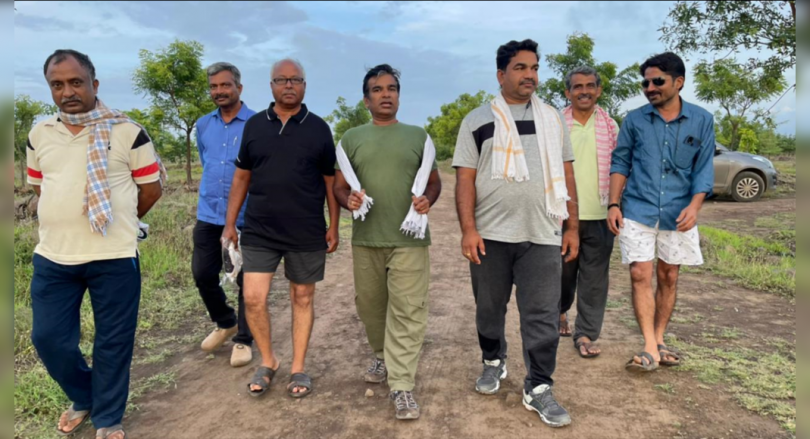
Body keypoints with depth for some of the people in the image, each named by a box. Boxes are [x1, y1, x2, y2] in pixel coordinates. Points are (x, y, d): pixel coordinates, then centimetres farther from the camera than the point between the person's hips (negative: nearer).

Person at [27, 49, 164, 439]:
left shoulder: (127, 132, -6)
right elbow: (39, 187, 20)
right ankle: (84, 398, 37)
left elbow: (152, 187, 1)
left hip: (113, 258, -4)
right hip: (52, 258, 5)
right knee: (47, 338, 11)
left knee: (113, 341, 6)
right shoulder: (39, 134, 7)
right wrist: (69, 221, 14)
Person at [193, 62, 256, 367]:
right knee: (202, 274, 9)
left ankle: (243, 339, 21)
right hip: (208, 214, 5)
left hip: (246, 217, -5)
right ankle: (225, 322, 34)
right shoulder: (203, 125, 10)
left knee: (246, 280, 4)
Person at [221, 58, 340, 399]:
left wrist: (333, 228, 0)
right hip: (259, 231, 2)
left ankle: (298, 368, 23)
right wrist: (230, 223, 6)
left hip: (307, 233, -1)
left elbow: (331, 181, 3)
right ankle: (267, 361, 23)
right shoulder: (254, 125, 5)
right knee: (253, 299, -1)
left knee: (302, 298, 9)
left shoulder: (318, 128, 0)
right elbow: (241, 178, 9)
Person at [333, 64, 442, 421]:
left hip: (409, 238, -1)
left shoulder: (418, 136, 9)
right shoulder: (351, 138, 9)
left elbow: (434, 180, 13)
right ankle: (382, 356, 38)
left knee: (407, 311, -5)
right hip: (366, 238, 2)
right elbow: (338, 186, 10)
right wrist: (348, 199, -13)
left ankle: (402, 386, 1)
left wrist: (427, 200, -10)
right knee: (369, 305, 13)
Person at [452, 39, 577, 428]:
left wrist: (572, 227, 6)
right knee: (490, 307, 13)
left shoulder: (552, 119, 12)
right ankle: (493, 362, 37)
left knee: (542, 315, 1)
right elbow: (465, 179, -2)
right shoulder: (477, 120, 4)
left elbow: (566, 176, 12)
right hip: (490, 234, -1)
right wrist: (468, 229, -11)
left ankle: (538, 389, 13)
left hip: (542, 235, 1)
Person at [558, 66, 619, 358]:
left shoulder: (610, 126, 6)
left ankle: (585, 334, 14)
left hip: (600, 215, 1)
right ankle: (561, 310, 40)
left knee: (595, 277, 3)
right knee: (563, 271, 12)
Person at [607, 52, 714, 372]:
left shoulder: (701, 120, 2)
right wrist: (614, 204, -4)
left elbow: (704, 168, 1)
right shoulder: (635, 119, 1)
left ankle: (659, 340, 22)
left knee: (668, 277, 9)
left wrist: (694, 205, -14)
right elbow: (620, 162, 5)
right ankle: (650, 348, -1)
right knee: (641, 276, -6)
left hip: (677, 214, 1)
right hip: (638, 211, -1)